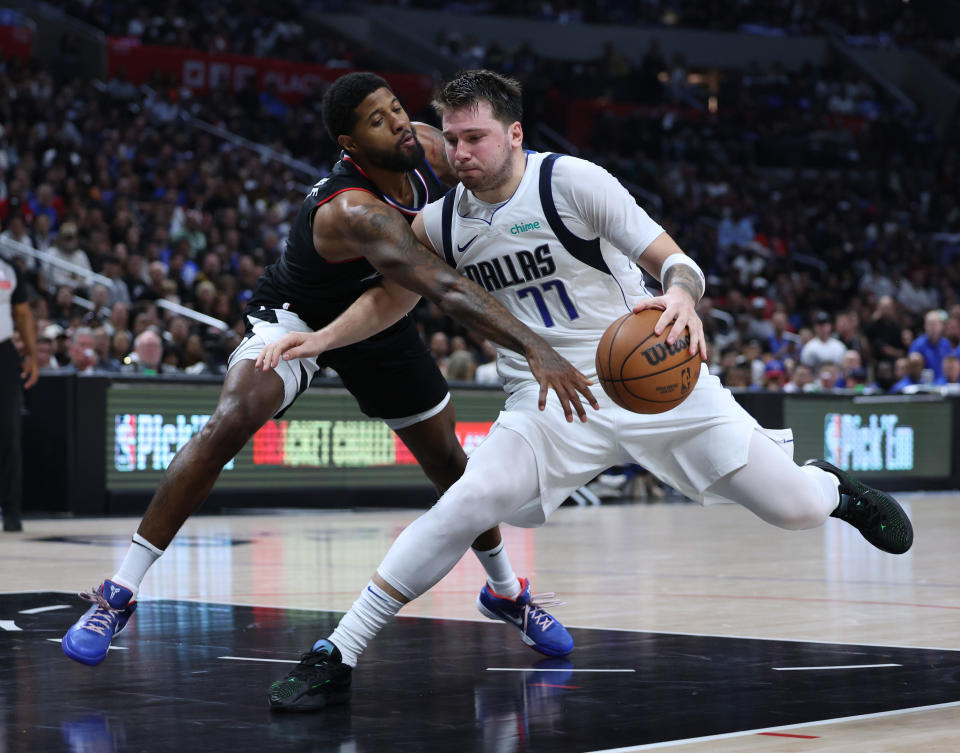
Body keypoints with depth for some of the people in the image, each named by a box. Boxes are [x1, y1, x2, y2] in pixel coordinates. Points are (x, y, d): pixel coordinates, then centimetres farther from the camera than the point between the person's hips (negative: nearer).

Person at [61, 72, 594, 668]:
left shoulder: (427, 147, -19)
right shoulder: (350, 211, -42)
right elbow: (445, 288, -55)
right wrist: (535, 347, -63)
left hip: (379, 317, 7)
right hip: (297, 316, -7)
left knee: (447, 459, 13)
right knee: (230, 423, -30)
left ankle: (508, 592, 39)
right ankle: (118, 596, -25)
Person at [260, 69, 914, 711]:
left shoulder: (572, 181, -12)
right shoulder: (442, 223, 2)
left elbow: (677, 261, -13)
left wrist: (681, 295, -37)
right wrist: (321, 338, 2)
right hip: (548, 401, 2)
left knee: (797, 509, -5)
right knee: (469, 503, -26)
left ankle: (831, 487, 36)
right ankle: (336, 657, -21)